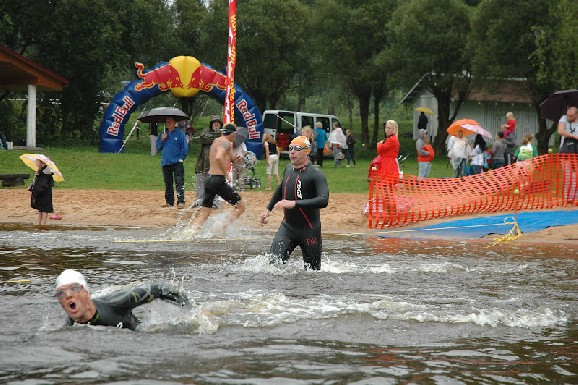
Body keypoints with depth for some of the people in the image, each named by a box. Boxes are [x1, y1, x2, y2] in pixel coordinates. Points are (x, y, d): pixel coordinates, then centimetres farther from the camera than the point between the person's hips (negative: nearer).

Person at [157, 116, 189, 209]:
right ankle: (169, 201, 17)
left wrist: (181, 159, -8)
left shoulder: (180, 134, -1)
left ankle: (181, 202, -15)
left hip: (177, 163, -5)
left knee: (179, 183, -12)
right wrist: (162, 140, -2)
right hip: (165, 163, 5)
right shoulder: (163, 134, 15)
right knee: (168, 184, 10)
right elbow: (158, 147, 15)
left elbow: (185, 148, -2)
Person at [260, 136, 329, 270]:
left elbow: (324, 200, -30)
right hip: (287, 227, 5)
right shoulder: (288, 169, 8)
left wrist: (294, 203, -34)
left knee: (312, 271, 5)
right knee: (275, 262, -15)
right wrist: (268, 209, 30)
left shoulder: (315, 173, -15)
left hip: (309, 229, -5)